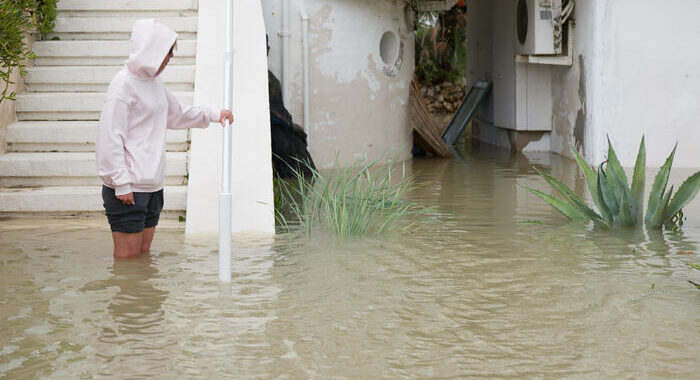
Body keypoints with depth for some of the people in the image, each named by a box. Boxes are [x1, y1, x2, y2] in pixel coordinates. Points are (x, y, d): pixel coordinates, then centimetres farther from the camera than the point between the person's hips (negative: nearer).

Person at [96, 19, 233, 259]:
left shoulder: (154, 81, 14)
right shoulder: (124, 84, -13)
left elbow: (176, 115, 33)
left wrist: (213, 116, 25)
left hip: (152, 185, 9)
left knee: (144, 253, 13)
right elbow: (110, 137, -17)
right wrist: (121, 183, -19)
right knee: (128, 257, -5)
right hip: (128, 188, -9)